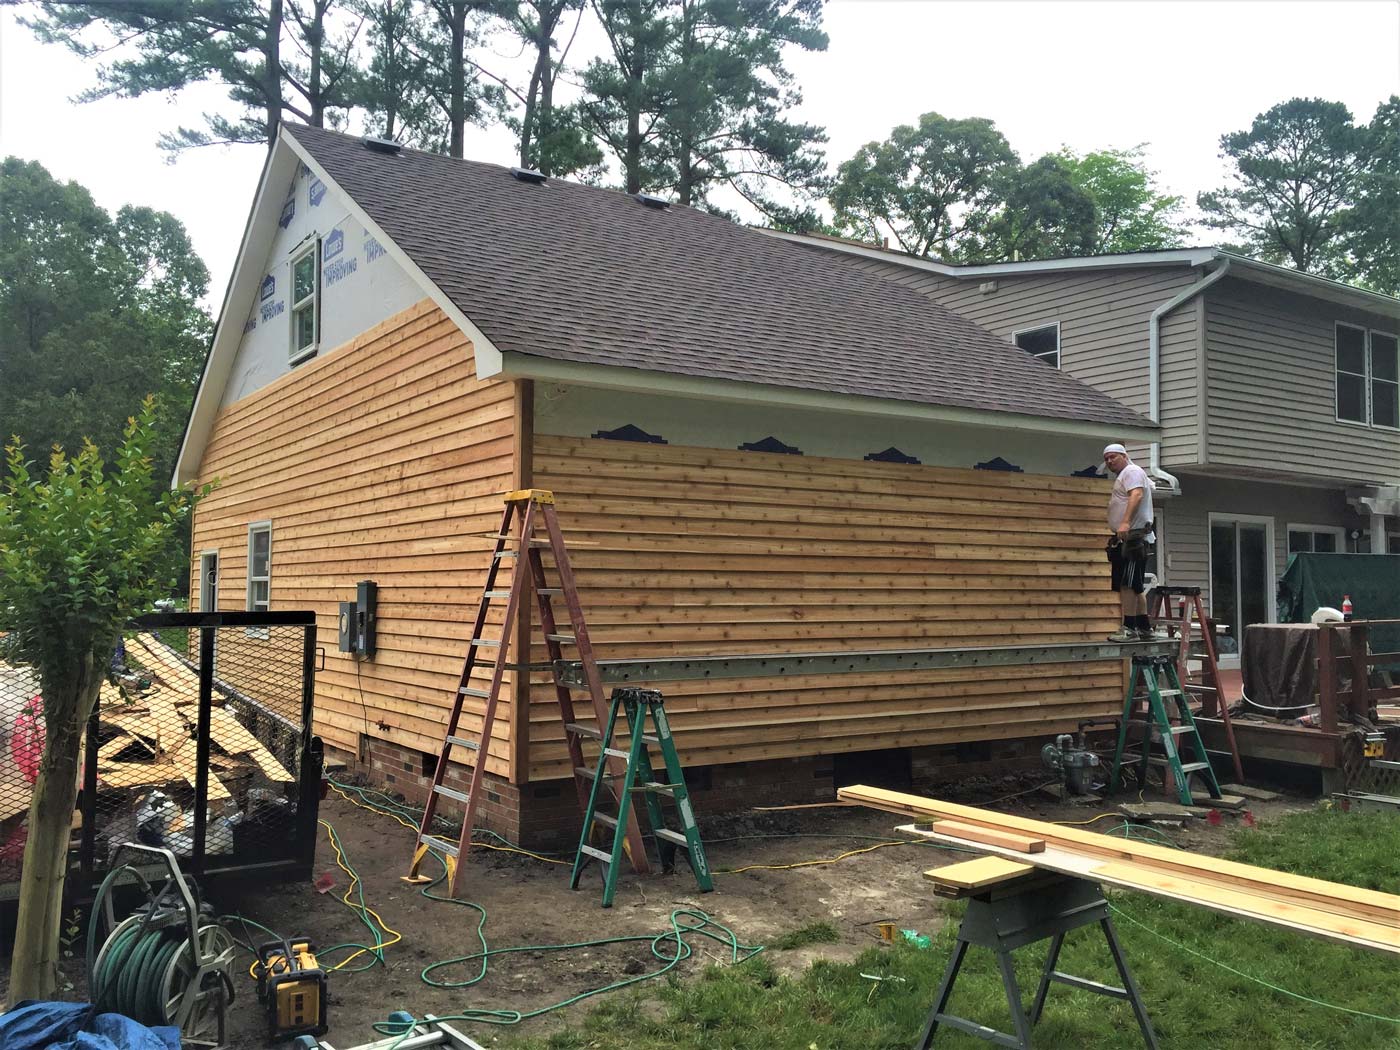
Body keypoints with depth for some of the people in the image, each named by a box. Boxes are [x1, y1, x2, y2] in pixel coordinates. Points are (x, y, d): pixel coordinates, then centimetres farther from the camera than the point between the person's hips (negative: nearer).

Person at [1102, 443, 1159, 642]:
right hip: (1126, 539, 11)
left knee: (1127, 585, -14)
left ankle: (1129, 629, -15)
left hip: (1133, 537, -11)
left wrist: (1126, 522, -34)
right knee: (1134, 587, 13)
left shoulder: (1132, 471, -4)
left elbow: (1136, 494, -21)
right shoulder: (1121, 477, 27)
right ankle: (1144, 628, 17)